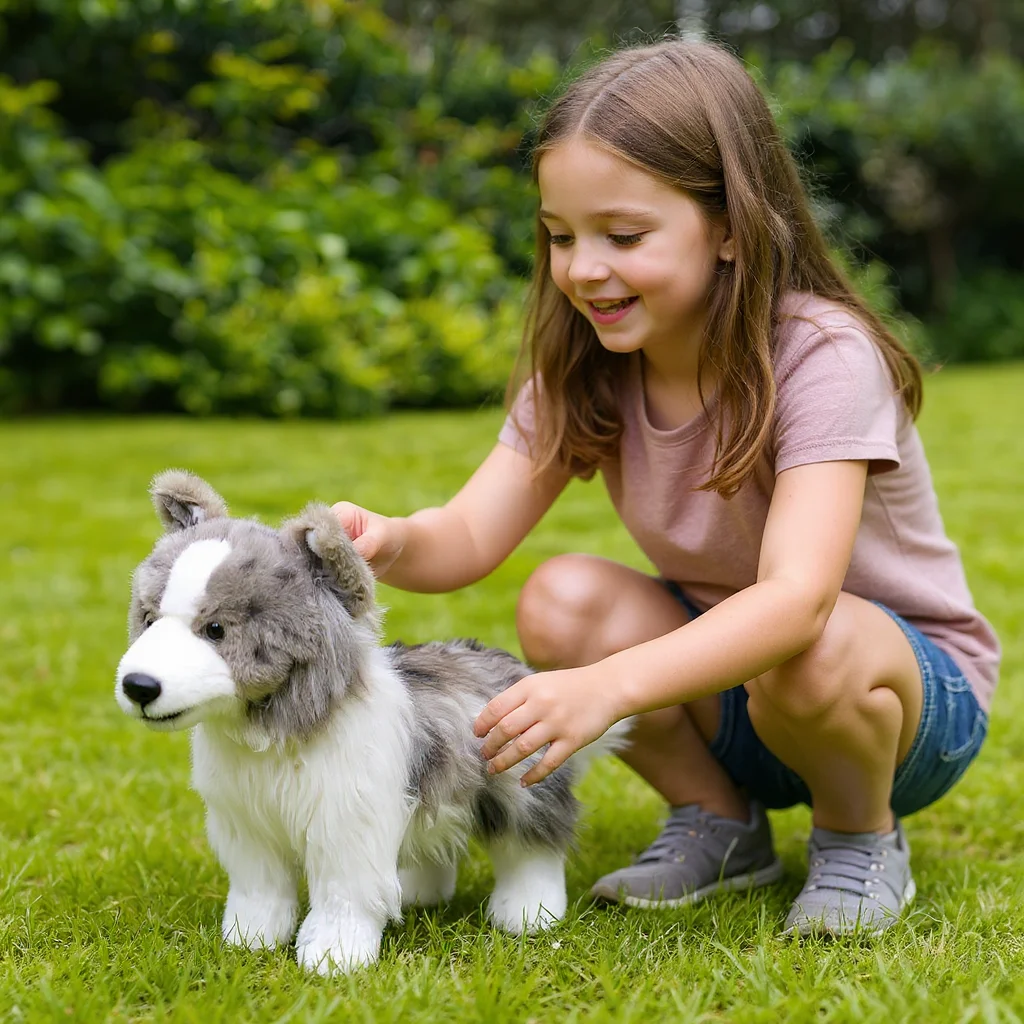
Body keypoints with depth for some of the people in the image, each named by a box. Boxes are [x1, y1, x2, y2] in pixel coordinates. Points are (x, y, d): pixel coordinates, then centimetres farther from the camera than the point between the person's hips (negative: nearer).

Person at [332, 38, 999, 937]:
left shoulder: (823, 357, -26)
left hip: (919, 691, -5)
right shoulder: (584, 371, -7)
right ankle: (719, 825, 2)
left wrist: (610, 685, -54)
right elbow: (469, 536, -15)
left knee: (810, 654, -38)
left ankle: (862, 836, -4)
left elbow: (798, 597, -40)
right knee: (561, 601, -21)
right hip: (726, 675, 5)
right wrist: (389, 542, -39)